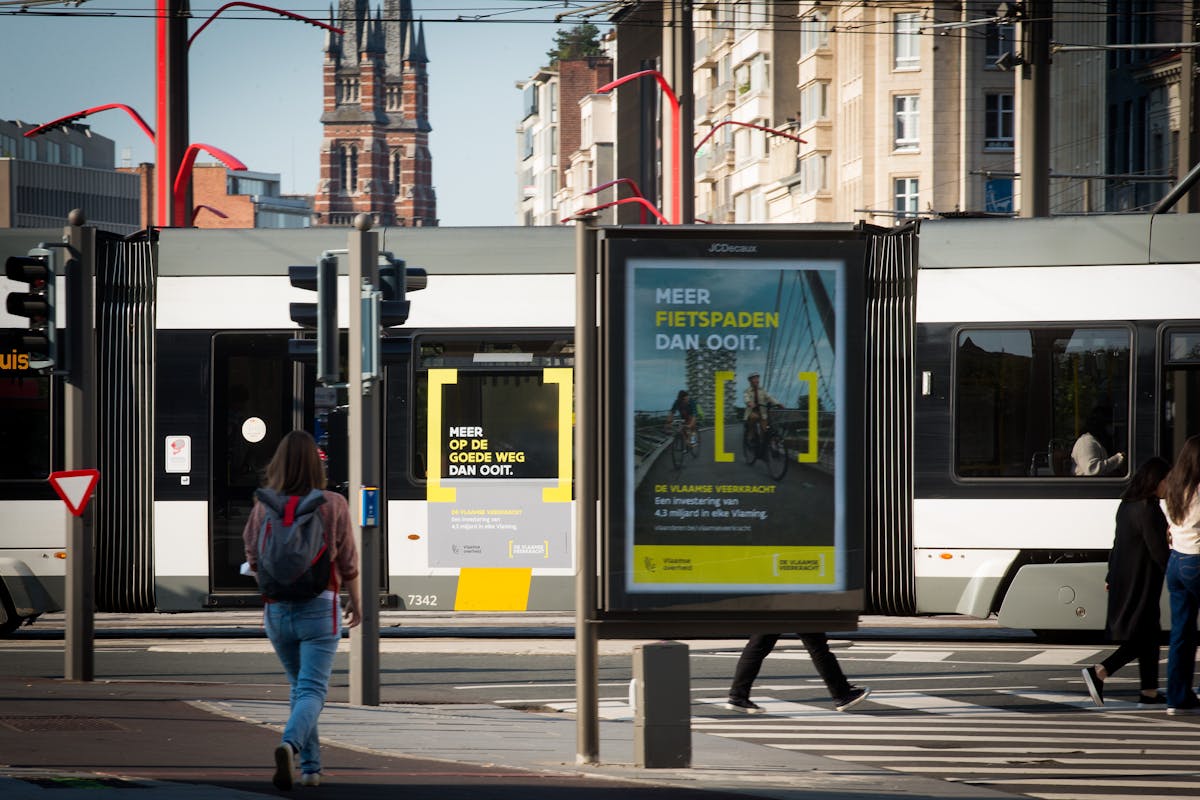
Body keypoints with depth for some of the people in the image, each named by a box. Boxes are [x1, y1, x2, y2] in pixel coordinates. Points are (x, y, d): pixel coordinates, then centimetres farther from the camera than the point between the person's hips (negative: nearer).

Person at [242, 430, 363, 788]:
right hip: (320, 608, -3)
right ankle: (290, 745, -33)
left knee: (300, 686, 21)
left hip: (278, 610, 3)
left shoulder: (264, 506, -4)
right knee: (312, 691, -5)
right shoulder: (333, 505, -8)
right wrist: (355, 601, 14)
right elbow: (347, 562, -1)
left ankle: (311, 766, 24)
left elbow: (254, 560, 1)